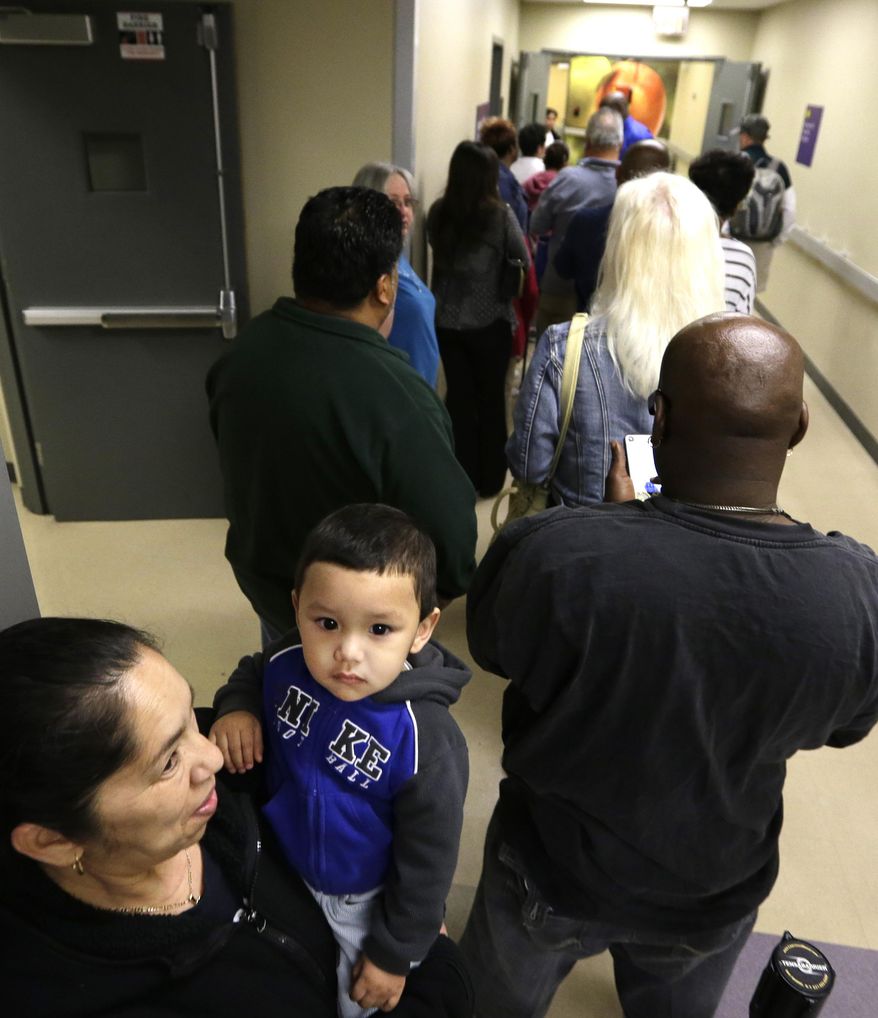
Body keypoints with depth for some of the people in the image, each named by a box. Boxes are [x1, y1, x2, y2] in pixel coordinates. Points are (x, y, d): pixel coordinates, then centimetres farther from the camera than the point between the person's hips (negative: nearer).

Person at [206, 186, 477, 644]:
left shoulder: (240, 351, -12)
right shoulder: (394, 395, -36)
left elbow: (237, 464, 3)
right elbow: (447, 529, -28)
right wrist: (451, 584, -5)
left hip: (262, 578, 6)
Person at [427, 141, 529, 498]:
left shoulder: (437, 213, -4)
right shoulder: (500, 215, -14)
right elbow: (524, 263, -2)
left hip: (446, 320, 3)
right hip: (489, 321, -3)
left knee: (458, 396, 12)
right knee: (491, 398, 11)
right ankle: (490, 479, 23)